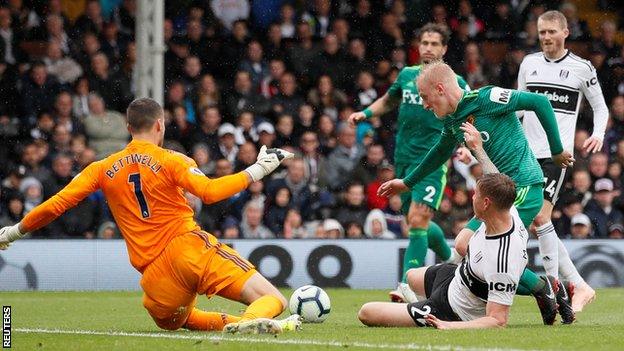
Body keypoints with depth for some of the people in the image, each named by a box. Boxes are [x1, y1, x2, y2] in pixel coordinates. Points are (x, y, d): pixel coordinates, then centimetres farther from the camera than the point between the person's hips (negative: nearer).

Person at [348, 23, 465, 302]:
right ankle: (451, 260, 40)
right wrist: (366, 113, 13)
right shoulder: (407, 75, 11)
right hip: (404, 157, 6)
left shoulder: (454, 82, -2)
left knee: (418, 218, -19)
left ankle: (408, 285, -20)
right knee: (416, 221, 14)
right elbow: (388, 100, 30)